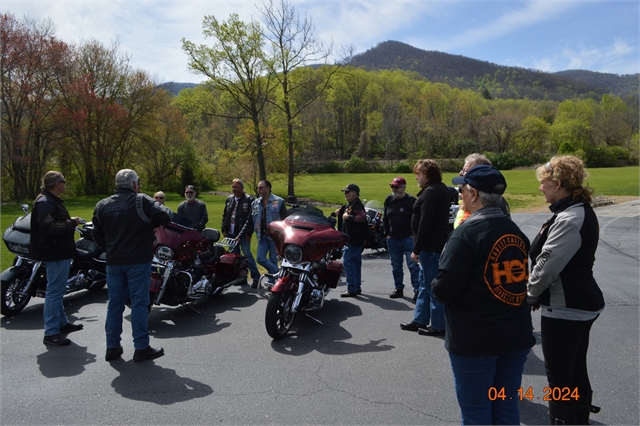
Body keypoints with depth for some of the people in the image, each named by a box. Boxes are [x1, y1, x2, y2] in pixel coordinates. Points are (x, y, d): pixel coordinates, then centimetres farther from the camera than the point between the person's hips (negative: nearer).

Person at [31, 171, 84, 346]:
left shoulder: (52, 200, 17)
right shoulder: (45, 202, -18)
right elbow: (48, 228, -29)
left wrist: (70, 223, 5)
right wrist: (71, 223, -20)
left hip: (60, 252, 11)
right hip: (55, 254, -11)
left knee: (57, 291, 20)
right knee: (54, 292, -6)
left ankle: (62, 323, 33)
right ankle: (51, 333, 0)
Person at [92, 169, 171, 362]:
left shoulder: (102, 206, 7)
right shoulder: (142, 201, -10)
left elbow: (97, 234, 10)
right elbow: (165, 217, -16)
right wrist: (148, 222, 2)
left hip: (113, 262, 5)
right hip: (138, 261, -5)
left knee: (115, 303, 12)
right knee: (139, 303, 0)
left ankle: (112, 347, 19)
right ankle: (141, 348, 6)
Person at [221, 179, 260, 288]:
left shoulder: (249, 200, -7)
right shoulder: (229, 199, 14)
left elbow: (251, 218, -12)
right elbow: (225, 215, 20)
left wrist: (248, 233, -15)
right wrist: (224, 229, 11)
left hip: (243, 234, -7)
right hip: (231, 234, 7)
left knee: (247, 255, -10)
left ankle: (256, 277, -3)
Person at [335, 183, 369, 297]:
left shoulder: (357, 205, -16)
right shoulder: (349, 205, 17)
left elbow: (363, 217, -30)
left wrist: (349, 217, -28)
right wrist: (340, 213, 13)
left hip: (355, 239, -11)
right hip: (352, 239, 11)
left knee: (348, 262, -10)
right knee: (356, 263, 14)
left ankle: (351, 289, -7)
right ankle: (357, 288, 22)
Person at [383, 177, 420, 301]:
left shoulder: (411, 200, -8)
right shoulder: (389, 200, 8)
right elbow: (385, 218, 15)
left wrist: (413, 235, -11)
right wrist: (387, 234, 8)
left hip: (408, 239, -5)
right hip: (393, 239, 6)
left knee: (413, 265, -5)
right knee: (396, 266, 12)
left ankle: (417, 290, 0)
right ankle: (398, 289, 22)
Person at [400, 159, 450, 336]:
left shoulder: (431, 192, -17)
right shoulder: (441, 189, 14)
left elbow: (425, 223, -22)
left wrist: (417, 249, -19)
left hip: (430, 246, -11)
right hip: (436, 243, 11)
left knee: (432, 284, -1)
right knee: (425, 282, 17)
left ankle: (439, 325, 9)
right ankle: (419, 320, 27)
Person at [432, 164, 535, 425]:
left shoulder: (467, 232, -18)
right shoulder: (517, 232, 6)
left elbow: (445, 289, -23)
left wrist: (435, 286, -1)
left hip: (474, 342, -7)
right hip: (516, 337, 7)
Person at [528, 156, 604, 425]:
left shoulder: (569, 219, -23)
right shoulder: (581, 211, 10)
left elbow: (547, 265, -23)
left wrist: (530, 294, -6)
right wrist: (538, 294, 9)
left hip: (565, 308, -10)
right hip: (581, 304, 10)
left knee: (559, 374, 3)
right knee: (576, 370, 21)